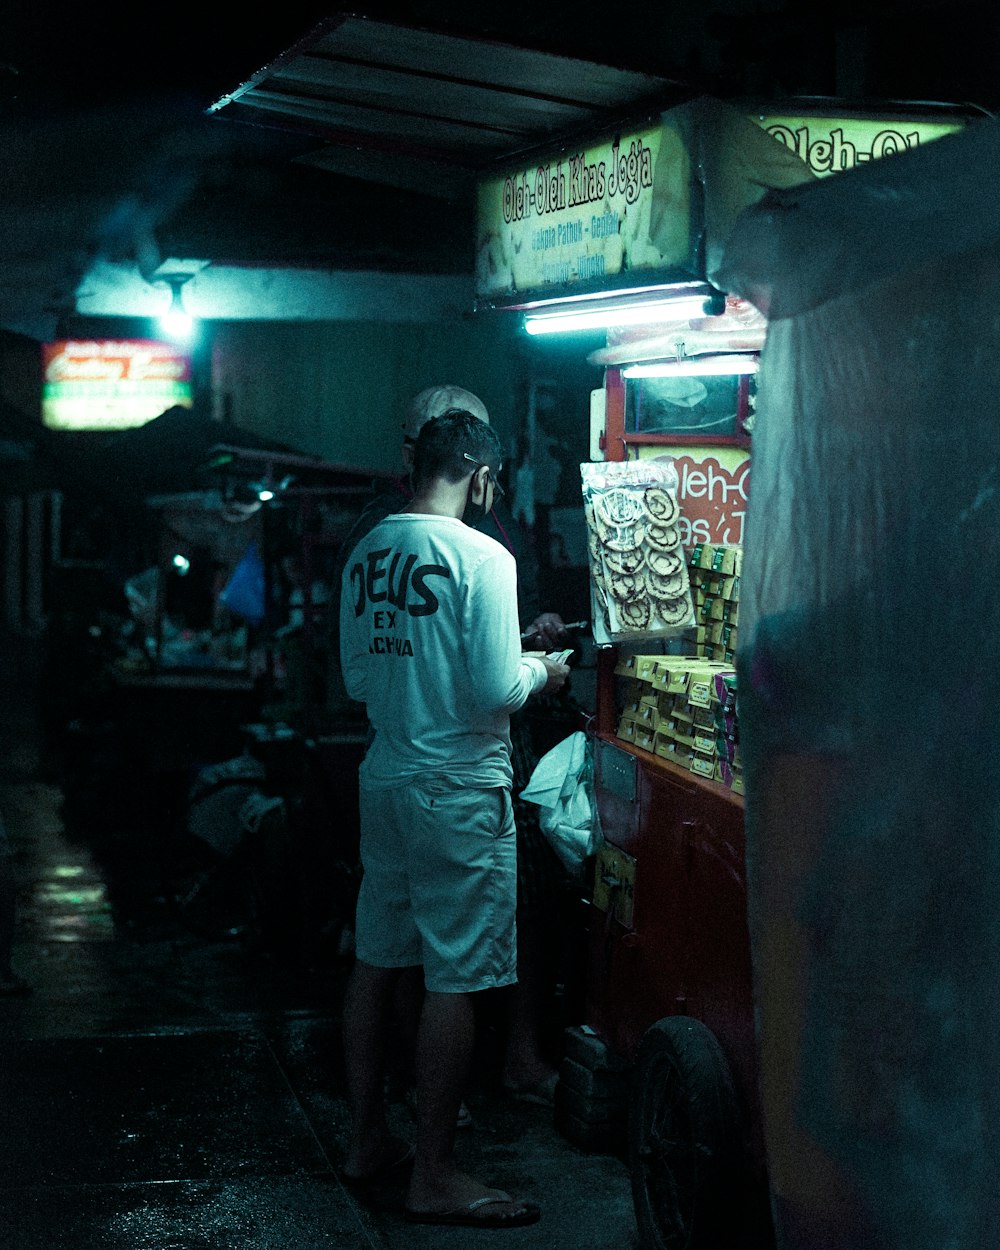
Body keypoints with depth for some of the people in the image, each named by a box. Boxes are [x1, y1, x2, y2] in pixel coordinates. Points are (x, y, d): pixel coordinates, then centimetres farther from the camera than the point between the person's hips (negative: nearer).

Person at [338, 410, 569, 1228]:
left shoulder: (367, 553, 7)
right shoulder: (480, 557, -15)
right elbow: (496, 693, -19)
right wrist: (541, 671, 0)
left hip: (384, 779, 8)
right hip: (458, 790, -8)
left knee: (377, 960, 15)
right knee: (455, 979, -1)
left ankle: (368, 1140, 27)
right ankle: (434, 1176, 4)